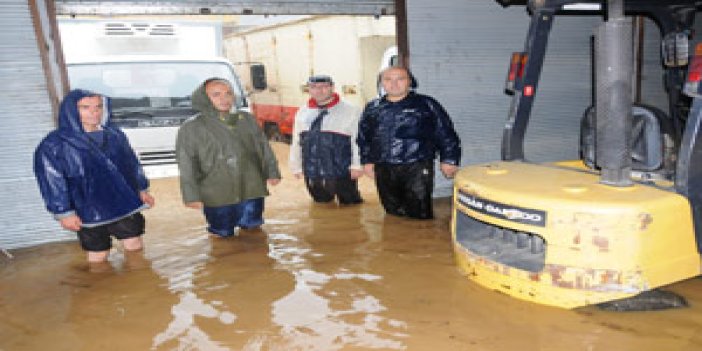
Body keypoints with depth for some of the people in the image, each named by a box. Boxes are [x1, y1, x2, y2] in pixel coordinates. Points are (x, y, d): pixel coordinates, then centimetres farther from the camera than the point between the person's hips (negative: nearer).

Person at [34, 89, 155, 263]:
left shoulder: (114, 135, 2)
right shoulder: (54, 144, -11)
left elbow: (131, 164, 12)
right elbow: (52, 182, -10)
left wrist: (142, 189, 14)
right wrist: (64, 212, -10)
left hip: (124, 204, 4)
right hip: (89, 211, -3)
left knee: (135, 247, 9)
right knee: (98, 256, 9)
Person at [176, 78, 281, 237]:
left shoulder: (247, 119, 6)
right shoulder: (191, 128, -5)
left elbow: (263, 147, 14)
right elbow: (187, 165, -5)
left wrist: (271, 171, 10)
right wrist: (192, 194, -9)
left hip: (251, 189, 3)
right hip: (216, 195, -3)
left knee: (252, 227, 13)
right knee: (223, 234, 7)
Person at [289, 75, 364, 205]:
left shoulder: (350, 111, -9)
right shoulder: (302, 112, 8)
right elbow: (296, 142, 12)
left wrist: (357, 165, -13)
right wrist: (296, 166, 13)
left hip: (342, 174, -4)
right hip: (312, 175, 4)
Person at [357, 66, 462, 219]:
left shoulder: (426, 104, 1)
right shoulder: (372, 108, 12)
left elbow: (445, 134, 1)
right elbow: (364, 137, 21)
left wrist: (448, 160, -5)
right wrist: (367, 160, 15)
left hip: (417, 168, -3)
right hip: (384, 170, 4)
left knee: (419, 213, -3)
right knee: (393, 212, 13)